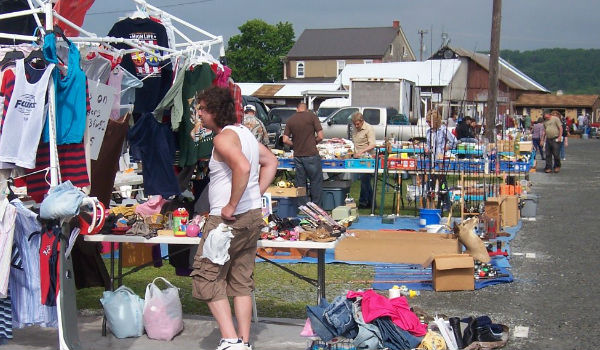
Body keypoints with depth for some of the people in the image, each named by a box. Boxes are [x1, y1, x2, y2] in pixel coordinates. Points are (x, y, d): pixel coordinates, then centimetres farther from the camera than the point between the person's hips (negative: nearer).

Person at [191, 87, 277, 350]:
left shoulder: (223, 138, -14)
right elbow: (271, 162, 23)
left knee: (206, 278, -1)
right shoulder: (244, 133, 15)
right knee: (241, 281, 13)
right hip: (253, 215, 10)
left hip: (229, 219, -9)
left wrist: (232, 205, -24)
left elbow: (242, 167, -32)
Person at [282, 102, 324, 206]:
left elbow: (285, 140, 2)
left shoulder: (290, 120, 6)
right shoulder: (312, 116, -4)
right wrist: (313, 142, 11)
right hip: (311, 154, -4)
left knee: (301, 182, 11)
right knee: (316, 181, 6)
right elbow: (320, 136, -8)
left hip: (297, 155, 4)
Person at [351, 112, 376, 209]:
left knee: (364, 180, -9)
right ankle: (370, 202, 15)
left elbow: (372, 145, -16)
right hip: (357, 158, 7)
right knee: (366, 181, 10)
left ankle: (363, 202, -4)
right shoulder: (354, 129, 14)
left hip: (366, 158, -7)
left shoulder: (369, 129, -9)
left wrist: (361, 151, -27)